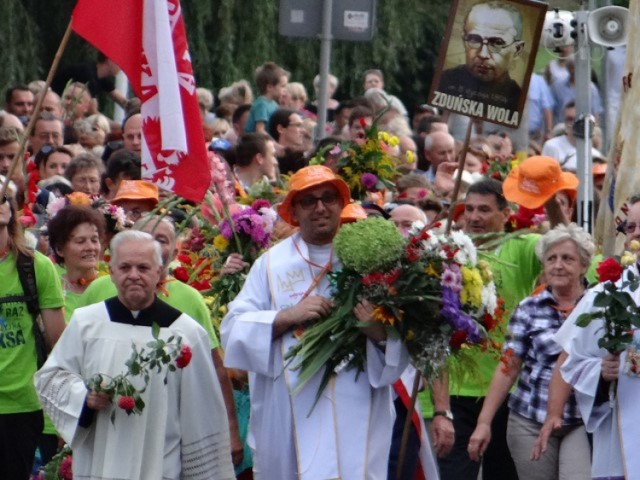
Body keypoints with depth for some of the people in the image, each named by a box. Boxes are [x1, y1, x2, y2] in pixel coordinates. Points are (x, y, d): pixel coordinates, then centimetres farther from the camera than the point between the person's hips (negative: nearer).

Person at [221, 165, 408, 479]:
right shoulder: (272, 263, 8)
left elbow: (402, 345, 6)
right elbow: (233, 329, 1)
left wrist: (379, 332, -16)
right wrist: (287, 317, -12)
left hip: (355, 415, 0)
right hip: (289, 416, 0)